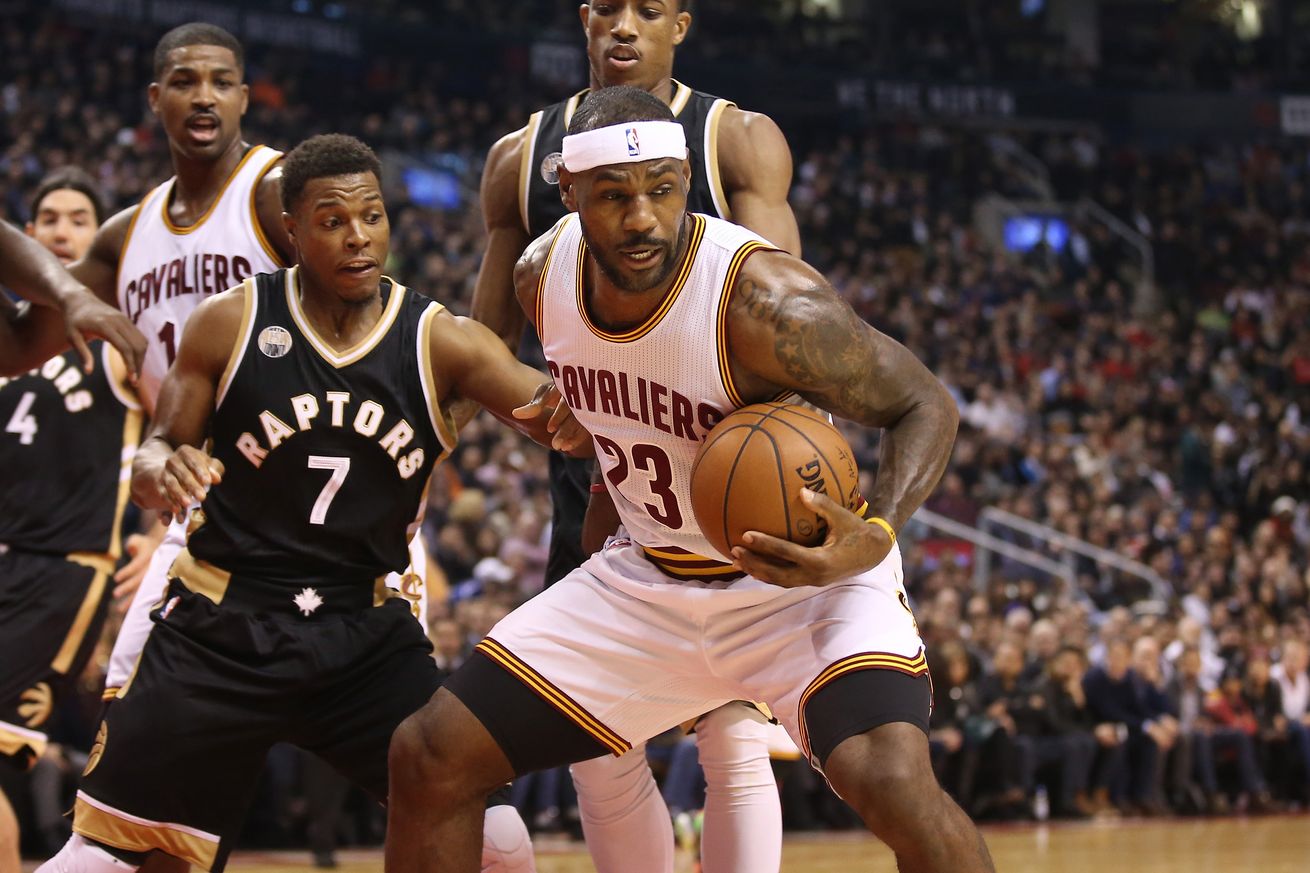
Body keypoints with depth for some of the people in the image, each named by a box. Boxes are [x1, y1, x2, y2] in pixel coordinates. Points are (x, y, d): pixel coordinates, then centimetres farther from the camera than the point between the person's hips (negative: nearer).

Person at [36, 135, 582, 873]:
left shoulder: (442, 341, -6)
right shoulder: (230, 323, -5)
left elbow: (563, 416, -17)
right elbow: (160, 452, 2)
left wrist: (572, 413, -43)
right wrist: (159, 469, -24)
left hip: (365, 634, 1)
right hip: (221, 628, -1)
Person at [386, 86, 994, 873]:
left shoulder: (765, 302, -29)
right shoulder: (543, 275, -10)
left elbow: (925, 406, -19)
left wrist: (876, 535, -34)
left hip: (807, 572, -6)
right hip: (650, 581, 6)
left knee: (891, 781, -33)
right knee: (428, 761, 0)